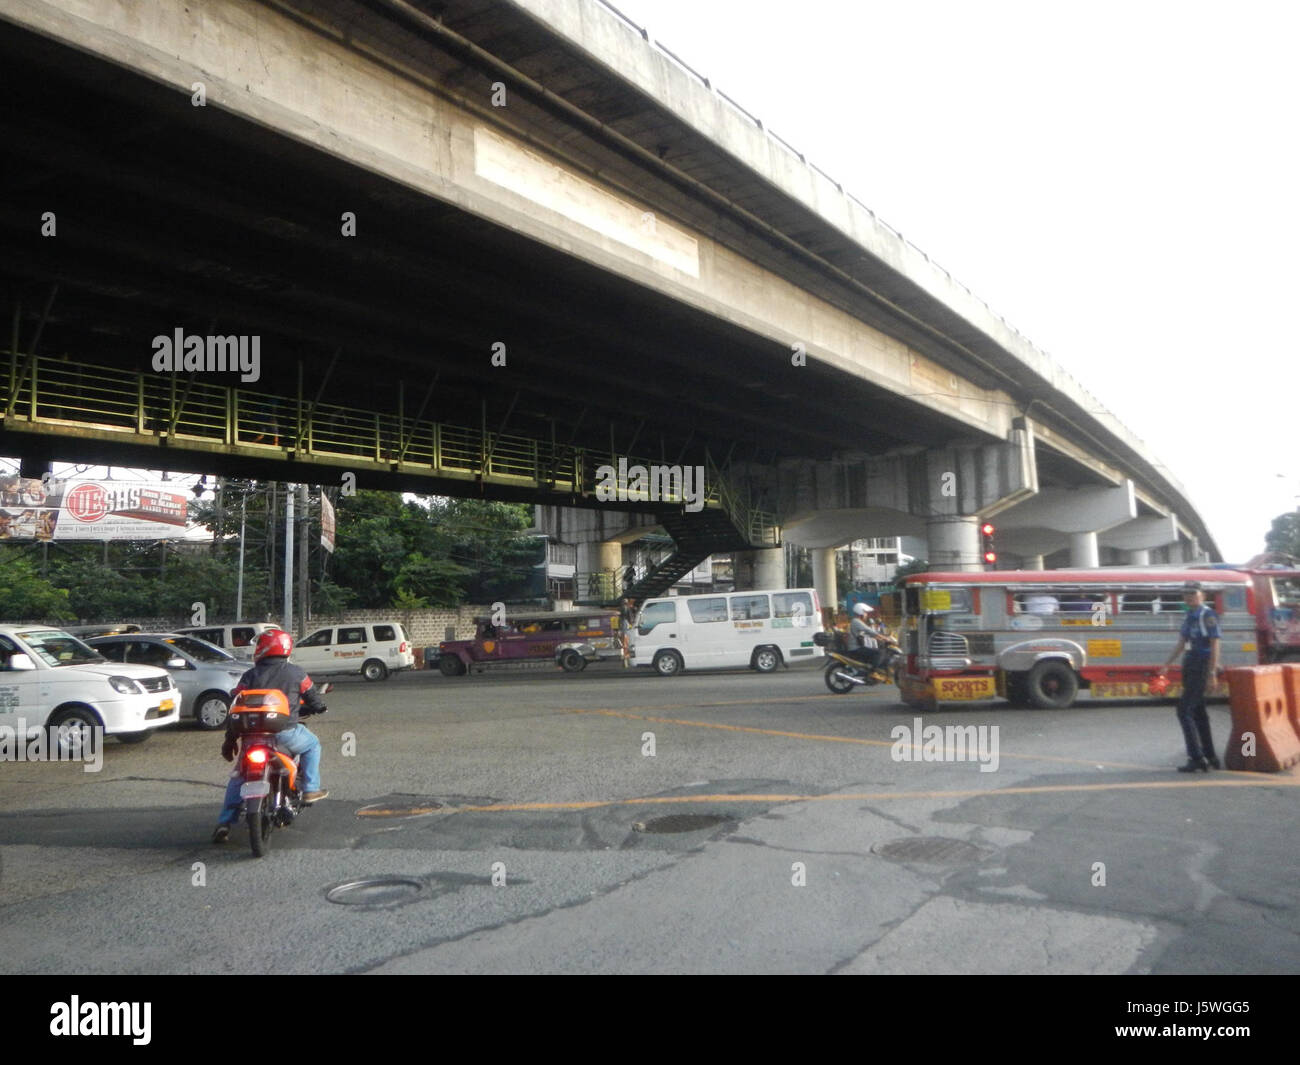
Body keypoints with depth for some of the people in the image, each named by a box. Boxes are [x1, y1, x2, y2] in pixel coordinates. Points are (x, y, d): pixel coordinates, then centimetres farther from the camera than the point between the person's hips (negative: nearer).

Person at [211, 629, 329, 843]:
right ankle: (310, 789, 18)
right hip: (285, 733, -2)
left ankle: (224, 823, 10)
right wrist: (308, 709, 34)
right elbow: (315, 702, 9)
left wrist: (229, 740, 14)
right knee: (312, 744, 27)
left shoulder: (250, 675, 6)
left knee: (238, 777, 20)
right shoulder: (296, 673, 3)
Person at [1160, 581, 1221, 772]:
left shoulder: (1208, 616, -12)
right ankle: (1210, 758, 22)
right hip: (1190, 667, 9)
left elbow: (1215, 645, -16)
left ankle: (1197, 758, -10)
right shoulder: (1189, 616, 14)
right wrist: (1167, 663, 9)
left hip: (1202, 668, -9)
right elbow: (1182, 643, 18)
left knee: (1184, 710, -12)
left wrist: (1212, 673, -20)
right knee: (1198, 712, 13)